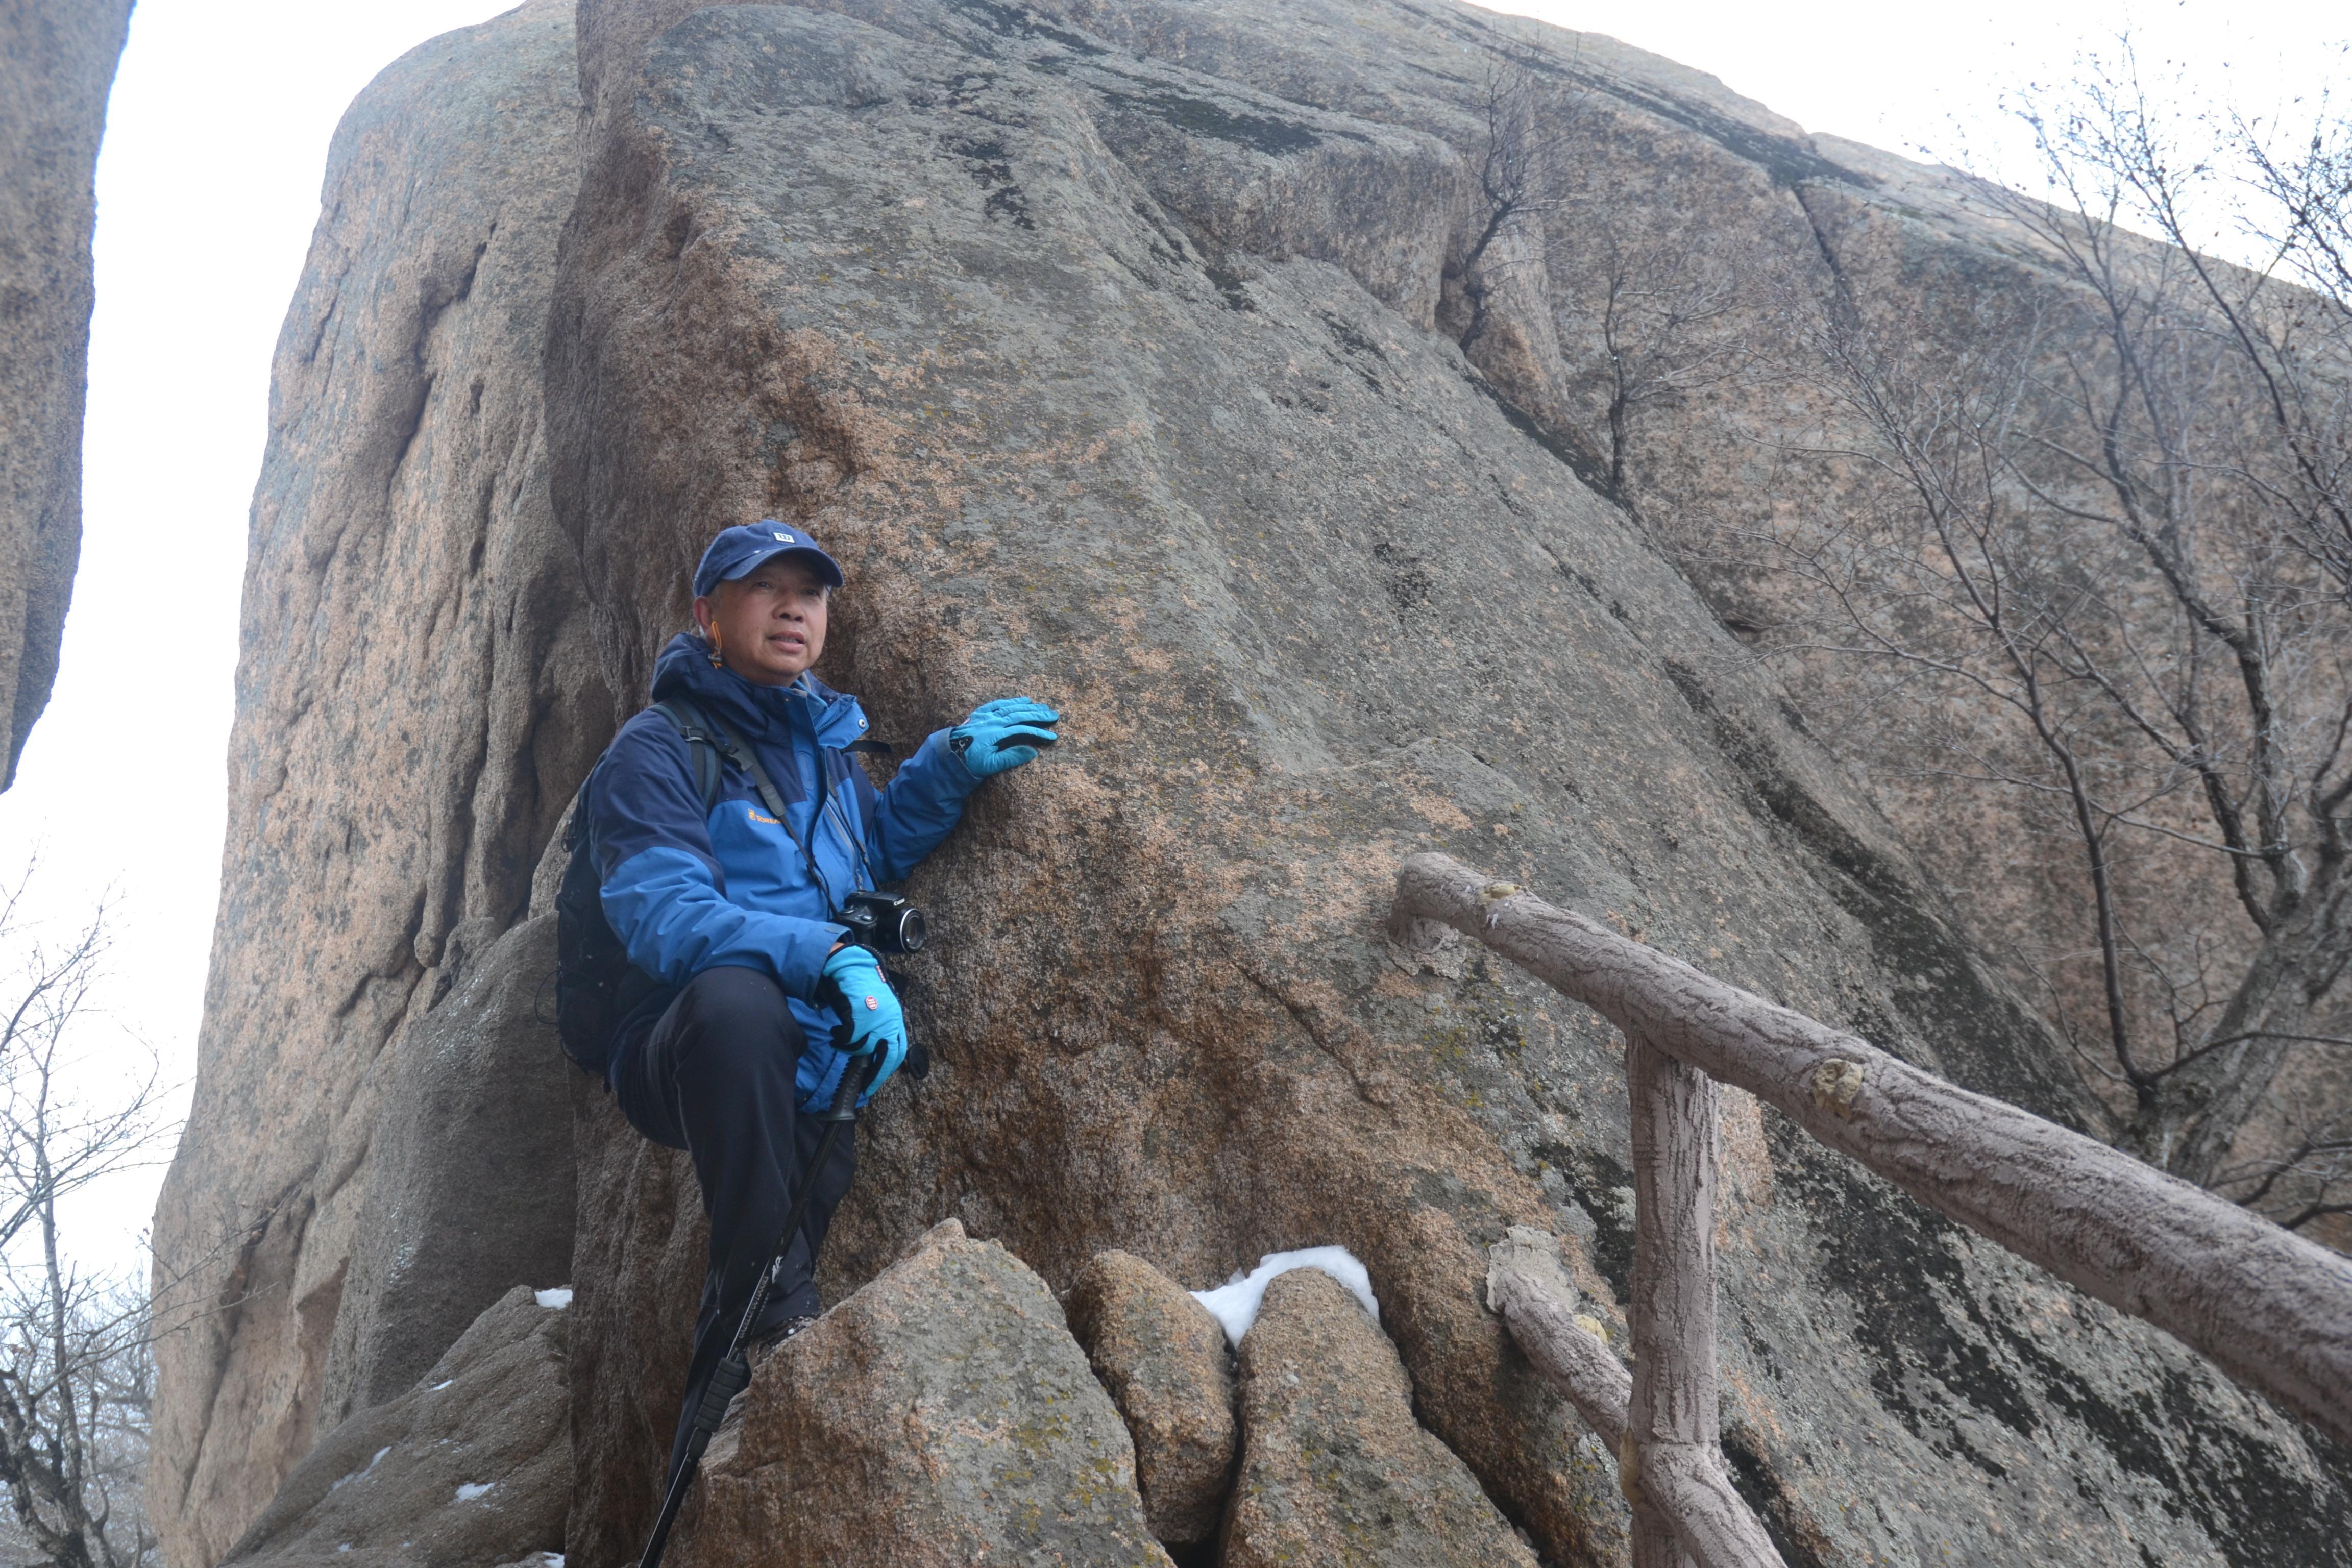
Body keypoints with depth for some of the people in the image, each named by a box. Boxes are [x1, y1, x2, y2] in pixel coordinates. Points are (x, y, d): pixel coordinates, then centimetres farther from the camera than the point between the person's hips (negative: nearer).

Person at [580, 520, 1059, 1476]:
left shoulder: (819, 740, 16)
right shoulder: (656, 752, -5)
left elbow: (874, 854, 32)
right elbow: (662, 917, -21)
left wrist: (949, 767, 15)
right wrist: (833, 956, -33)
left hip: (807, 1072, 7)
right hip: (685, 1058, -6)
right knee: (734, 996, -38)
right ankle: (773, 1319, -32)